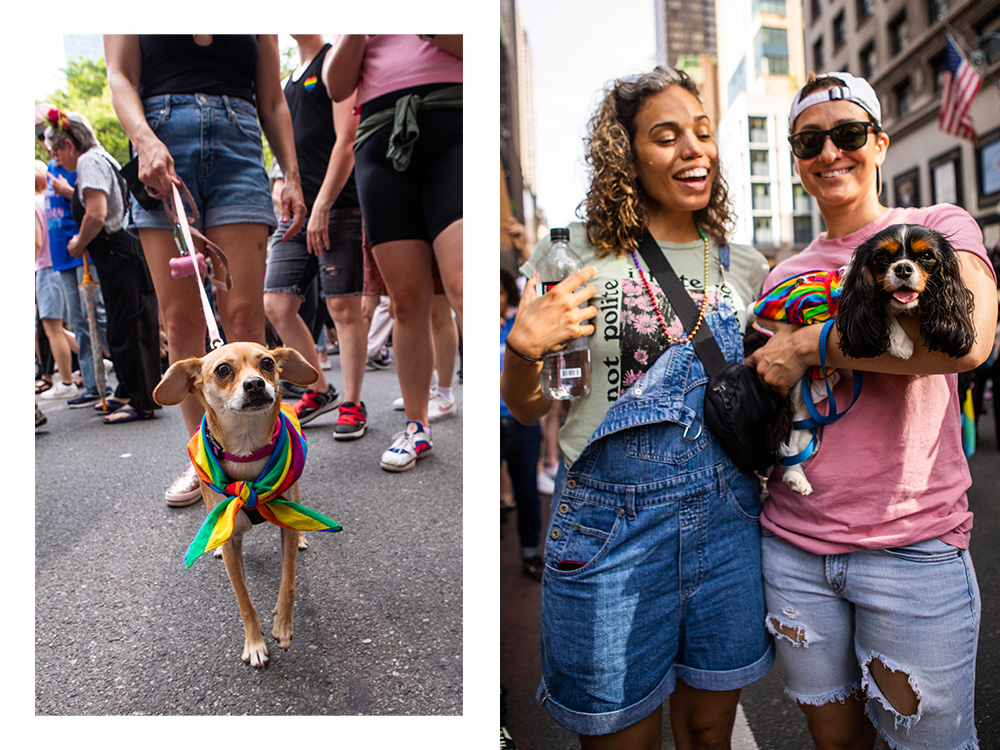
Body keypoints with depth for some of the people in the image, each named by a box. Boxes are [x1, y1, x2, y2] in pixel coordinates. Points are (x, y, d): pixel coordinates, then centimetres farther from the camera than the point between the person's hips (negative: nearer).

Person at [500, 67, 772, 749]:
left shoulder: (744, 267, 8)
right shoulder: (573, 252, -4)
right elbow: (528, 410, -1)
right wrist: (522, 353, -20)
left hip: (725, 513, 4)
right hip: (610, 518, -3)